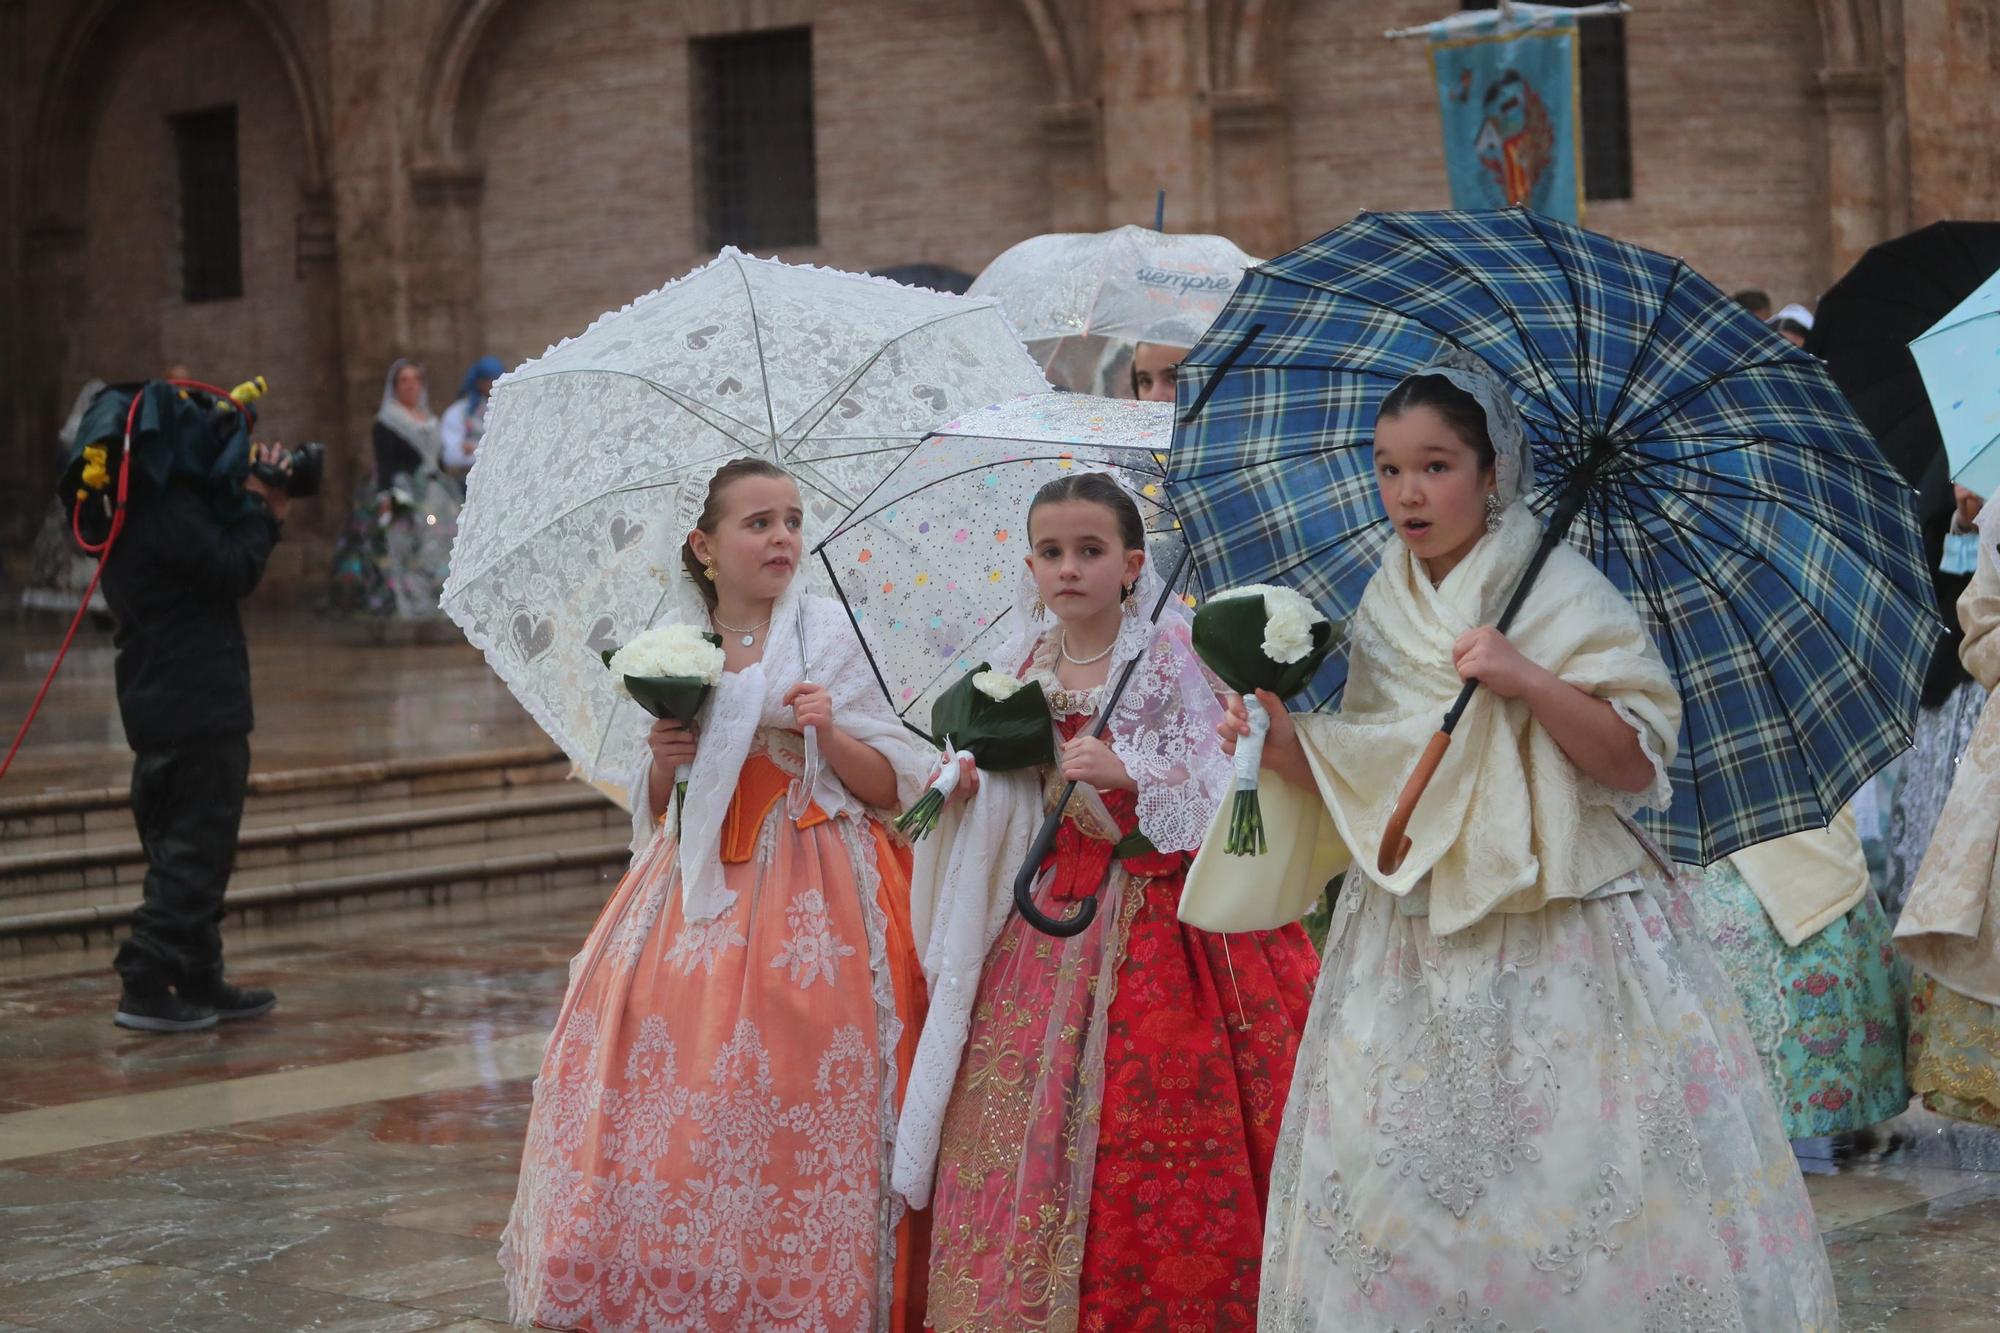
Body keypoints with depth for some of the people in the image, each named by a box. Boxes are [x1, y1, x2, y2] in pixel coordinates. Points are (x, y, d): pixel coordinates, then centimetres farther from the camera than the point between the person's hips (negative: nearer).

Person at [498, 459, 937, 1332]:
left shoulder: (829, 632, 0)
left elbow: (893, 787, -1)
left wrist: (830, 734, -17)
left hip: (811, 899, -3)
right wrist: (663, 763, -4)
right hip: (697, 892, 3)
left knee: (789, 1112, -11)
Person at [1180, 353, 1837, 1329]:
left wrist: (1527, 680, -21)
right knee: (1396, 1178, 1)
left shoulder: (1558, 591, -4)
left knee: (1570, 1172, -9)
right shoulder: (1380, 614, 11)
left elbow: (1636, 762, -10)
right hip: (1414, 937, 5)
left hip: (1559, 927, -4)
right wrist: (1287, 749, -2)